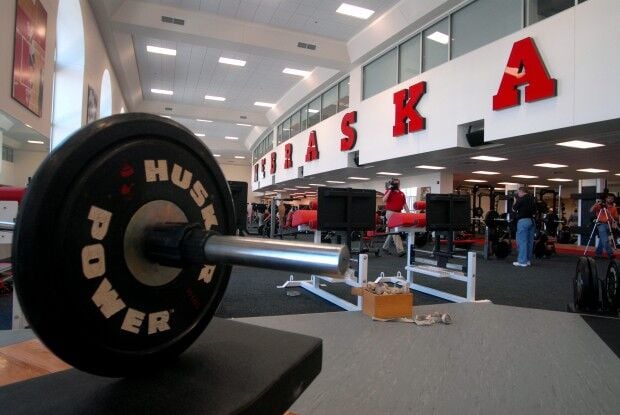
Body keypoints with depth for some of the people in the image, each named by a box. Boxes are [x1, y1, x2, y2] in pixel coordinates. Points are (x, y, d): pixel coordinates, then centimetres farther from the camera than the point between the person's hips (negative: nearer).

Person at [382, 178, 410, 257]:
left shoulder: (402, 194, 14)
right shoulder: (389, 192, -3)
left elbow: (404, 204, 13)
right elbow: (384, 200, -18)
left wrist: (408, 213, 4)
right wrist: (389, 190, -18)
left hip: (398, 213, 6)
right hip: (390, 213, -6)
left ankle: (385, 247, 27)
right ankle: (400, 250, -14)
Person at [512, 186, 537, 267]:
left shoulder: (521, 198, -7)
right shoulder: (532, 199, 15)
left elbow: (514, 209, -1)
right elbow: (534, 212, 17)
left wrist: (516, 200, 8)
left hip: (523, 220, -8)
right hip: (532, 221, 8)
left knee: (522, 241, -5)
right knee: (529, 241, 11)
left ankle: (522, 261, -5)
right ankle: (528, 260, 16)